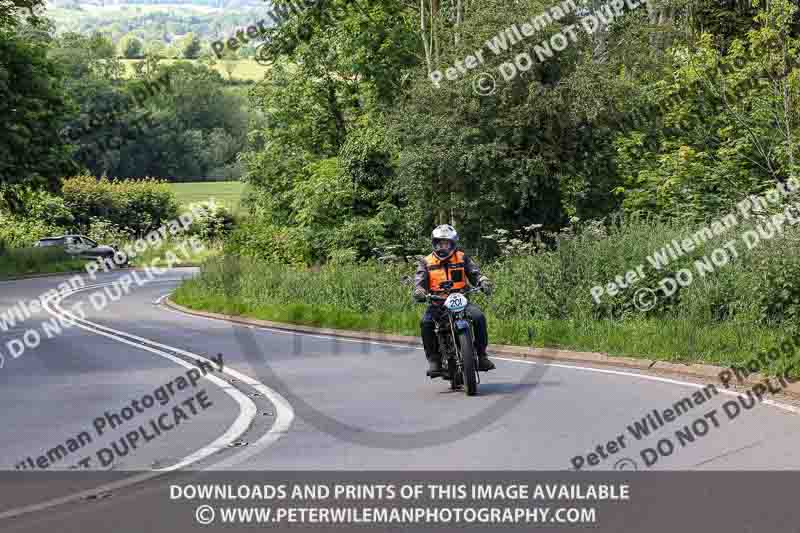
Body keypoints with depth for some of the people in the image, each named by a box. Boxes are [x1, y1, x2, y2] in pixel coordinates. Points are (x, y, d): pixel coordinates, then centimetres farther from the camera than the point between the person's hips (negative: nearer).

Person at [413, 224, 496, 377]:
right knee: (426, 323, -29)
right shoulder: (426, 263, 10)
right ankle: (434, 359, -16)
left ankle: (481, 353, -12)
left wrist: (483, 281, -21)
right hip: (437, 304, 0)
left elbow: (474, 272, 3)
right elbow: (419, 281, -2)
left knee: (478, 317, -27)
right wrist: (419, 291, -26)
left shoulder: (462, 258, 12)